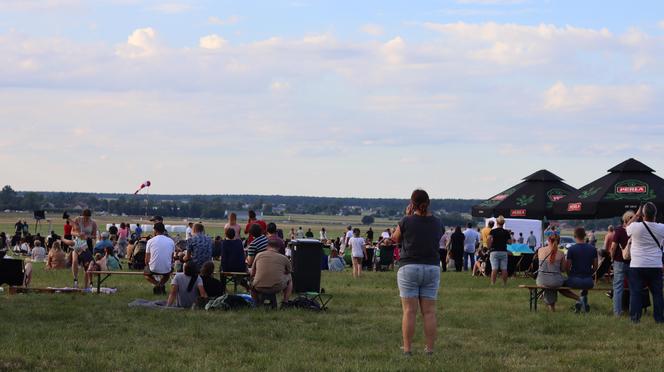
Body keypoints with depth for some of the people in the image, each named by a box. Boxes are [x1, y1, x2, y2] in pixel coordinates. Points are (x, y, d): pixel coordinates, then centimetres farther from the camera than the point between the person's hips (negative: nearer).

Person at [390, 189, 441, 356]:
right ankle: (430, 349, 4)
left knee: (409, 311, -2)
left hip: (409, 267, -3)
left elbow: (395, 238, 7)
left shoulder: (407, 221, -8)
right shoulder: (437, 223, 2)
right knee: (429, 311, 4)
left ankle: (407, 349, -2)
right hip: (432, 269, 3)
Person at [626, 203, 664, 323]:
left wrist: (636, 215, 17)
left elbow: (627, 228, 12)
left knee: (636, 293, 3)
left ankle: (635, 317, 0)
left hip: (637, 266, -2)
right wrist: (652, 218, 14)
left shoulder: (636, 227, -12)